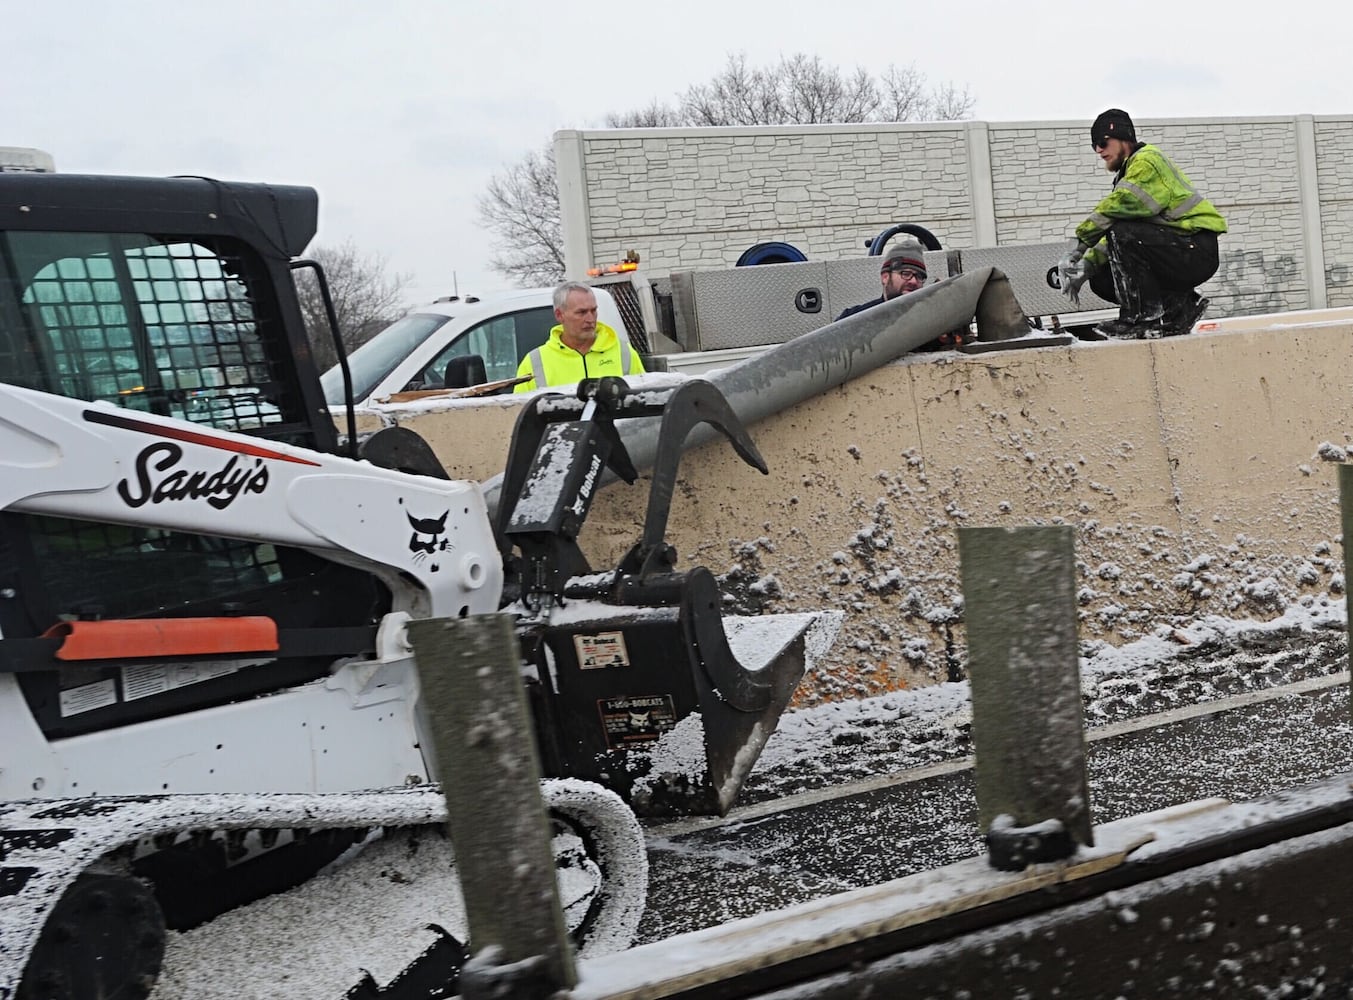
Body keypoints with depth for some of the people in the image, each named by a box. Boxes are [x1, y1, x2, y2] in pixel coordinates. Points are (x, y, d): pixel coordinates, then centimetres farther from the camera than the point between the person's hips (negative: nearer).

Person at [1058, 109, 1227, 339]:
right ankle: (1182, 305, 5)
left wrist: (1081, 245, -22)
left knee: (1122, 233, -28)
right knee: (1102, 279, 2)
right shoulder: (1129, 174, 21)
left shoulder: (1146, 161, -9)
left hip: (1197, 253, -10)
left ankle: (1142, 317, -21)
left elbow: (1115, 208, -24)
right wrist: (1088, 264, -2)